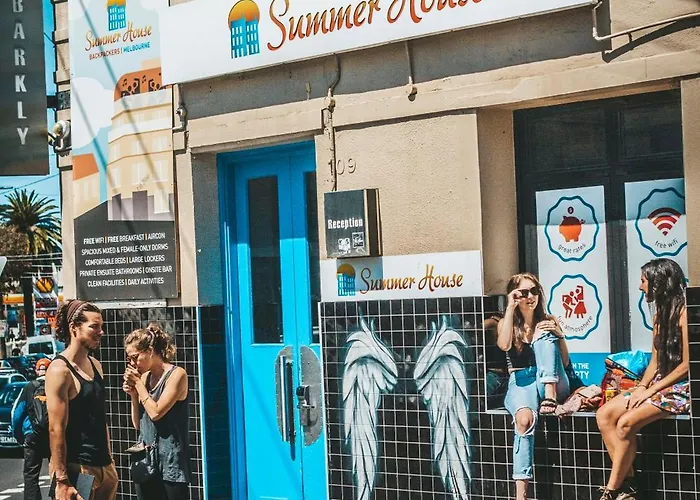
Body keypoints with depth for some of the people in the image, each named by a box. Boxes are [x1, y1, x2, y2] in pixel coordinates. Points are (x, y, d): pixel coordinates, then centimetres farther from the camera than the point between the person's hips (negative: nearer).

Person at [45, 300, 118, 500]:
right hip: (77, 468, -8)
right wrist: (62, 481, -21)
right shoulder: (60, 370, -14)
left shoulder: (95, 365, 11)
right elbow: (56, 430, -18)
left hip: (104, 466, 8)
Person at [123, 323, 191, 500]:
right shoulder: (144, 377, 9)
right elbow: (138, 424, 13)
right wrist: (133, 394, -1)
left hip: (170, 461, -7)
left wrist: (138, 383, -8)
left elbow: (156, 412, -17)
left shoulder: (176, 375, -9)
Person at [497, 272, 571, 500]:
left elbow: (564, 363, 9)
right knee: (525, 418, -36)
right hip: (521, 384, -2)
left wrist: (559, 334, -7)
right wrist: (510, 308, -9)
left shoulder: (548, 320, 14)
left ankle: (550, 396, -35)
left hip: (551, 383, 2)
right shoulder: (507, 323, 11)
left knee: (544, 336, -21)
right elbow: (504, 345, -13)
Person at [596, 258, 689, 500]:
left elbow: (687, 364, -17)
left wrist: (651, 391, -16)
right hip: (659, 385, 9)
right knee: (604, 415, -10)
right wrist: (642, 387, -4)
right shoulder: (660, 315, 15)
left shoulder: (684, 312, -12)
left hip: (681, 388, -9)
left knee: (626, 423, -25)